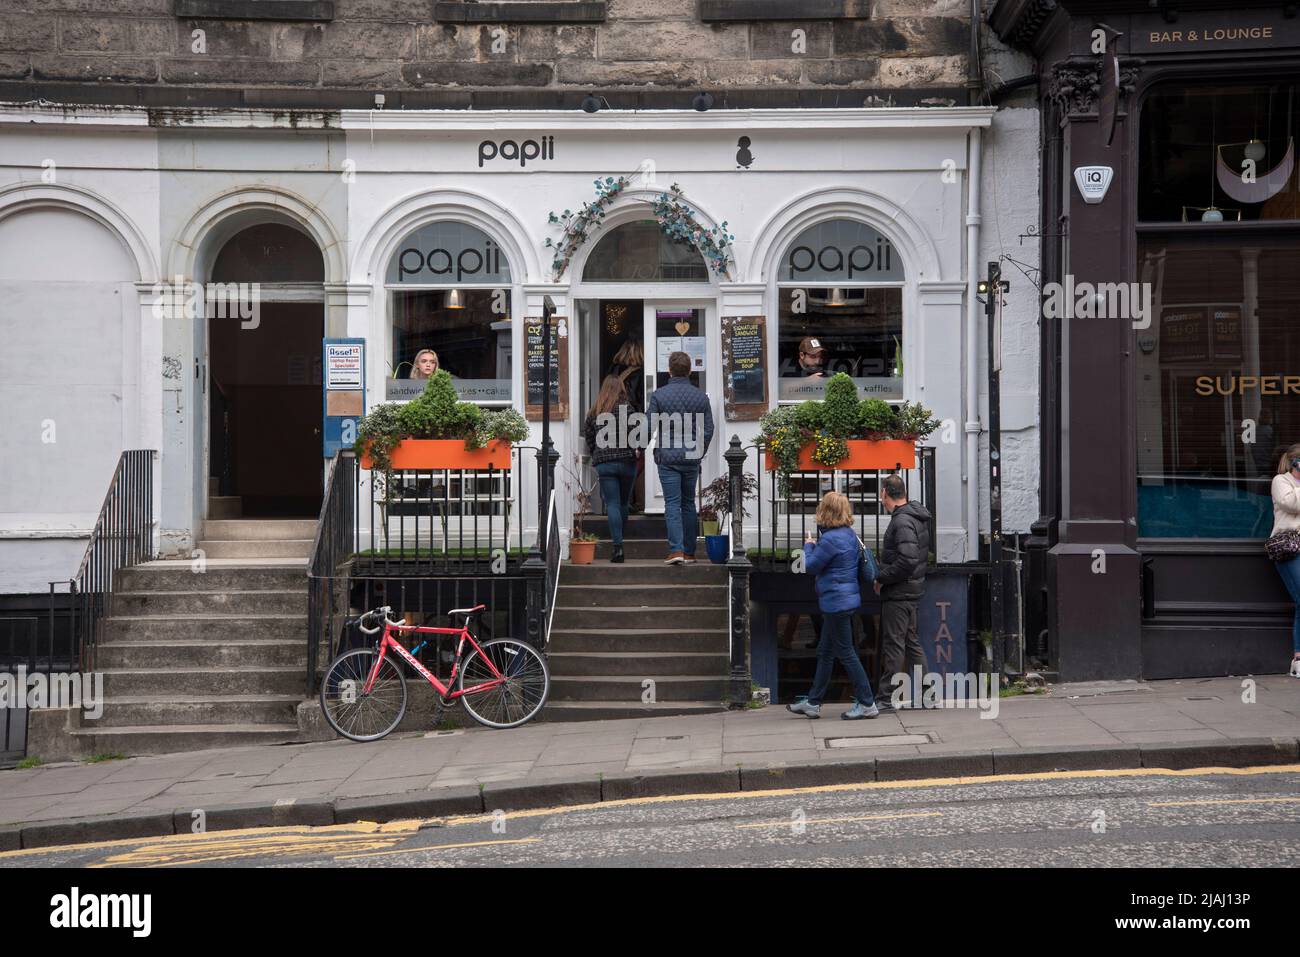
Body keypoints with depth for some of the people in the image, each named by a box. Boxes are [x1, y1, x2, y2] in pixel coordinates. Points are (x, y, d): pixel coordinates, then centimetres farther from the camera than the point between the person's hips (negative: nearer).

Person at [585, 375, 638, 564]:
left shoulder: (594, 412, 4)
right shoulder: (626, 409, -5)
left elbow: (588, 436, 7)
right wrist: (633, 449, 7)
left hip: (603, 463, 1)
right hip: (626, 461, -1)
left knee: (612, 504, -2)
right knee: (623, 503, 14)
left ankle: (618, 546, -11)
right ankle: (619, 538, 23)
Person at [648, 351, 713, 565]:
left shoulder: (659, 395, -6)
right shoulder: (700, 396, 1)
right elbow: (709, 429, 3)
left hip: (667, 458, -2)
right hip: (692, 459, 3)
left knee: (672, 503, -1)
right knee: (689, 503, 12)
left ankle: (676, 550, -12)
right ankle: (689, 551, 14)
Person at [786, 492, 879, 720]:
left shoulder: (831, 539, -21)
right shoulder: (849, 534, 8)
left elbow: (811, 566, -13)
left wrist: (809, 545, 5)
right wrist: (815, 546, 12)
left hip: (836, 602, -10)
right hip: (846, 600, 10)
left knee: (846, 652, -3)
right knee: (825, 652, 16)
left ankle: (867, 704, 1)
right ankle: (813, 703, 23)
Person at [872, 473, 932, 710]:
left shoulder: (902, 522, -19)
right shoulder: (915, 517, 13)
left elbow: (907, 560, -28)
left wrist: (881, 578, -17)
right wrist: (884, 575, 14)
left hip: (898, 593, -10)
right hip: (910, 589, 10)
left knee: (893, 644, -4)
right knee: (910, 642, 17)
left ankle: (887, 698, 0)